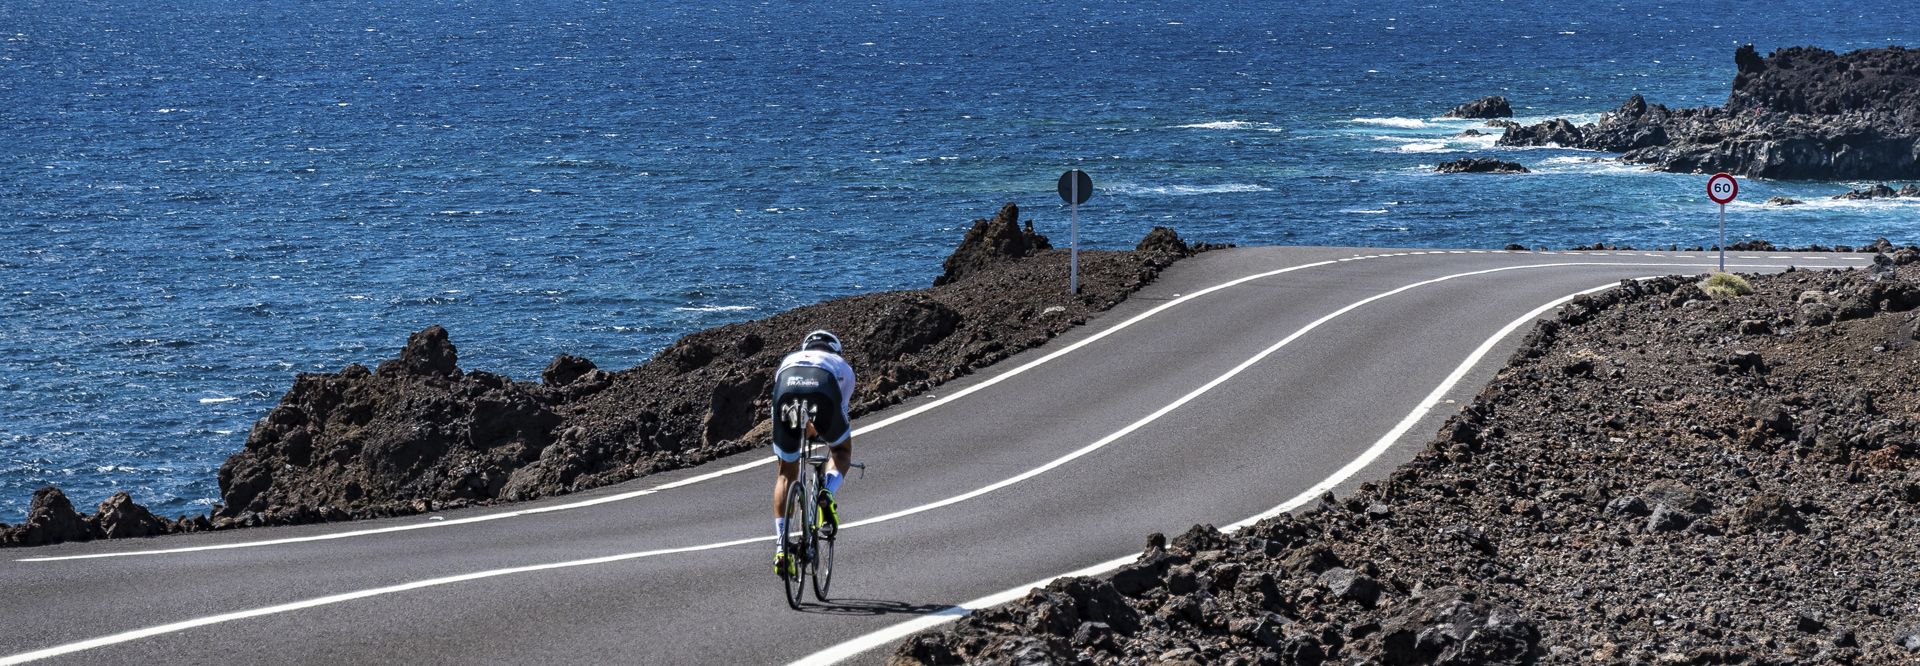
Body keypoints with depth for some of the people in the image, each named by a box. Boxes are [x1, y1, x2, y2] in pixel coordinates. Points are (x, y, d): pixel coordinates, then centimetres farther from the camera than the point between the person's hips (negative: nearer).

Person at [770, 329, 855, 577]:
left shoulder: (789, 359, 44)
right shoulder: (840, 364, 39)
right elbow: (843, 409, 43)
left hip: (787, 390, 1)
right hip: (822, 391, -1)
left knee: (786, 472, 16)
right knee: (842, 447, 29)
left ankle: (780, 546, 6)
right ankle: (828, 495, 0)